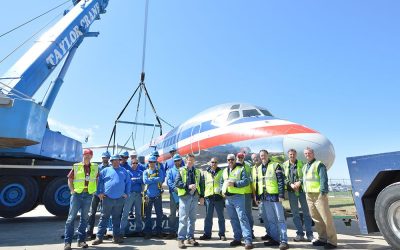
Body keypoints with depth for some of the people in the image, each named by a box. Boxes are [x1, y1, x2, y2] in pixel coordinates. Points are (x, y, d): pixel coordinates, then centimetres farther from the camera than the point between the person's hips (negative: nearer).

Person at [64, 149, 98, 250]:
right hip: (77, 194, -2)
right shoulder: (76, 166, 1)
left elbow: (97, 179, 16)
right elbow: (70, 179, 4)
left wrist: (95, 190, 5)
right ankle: (67, 242, 6)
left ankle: (81, 240, 19)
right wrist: (72, 191, -7)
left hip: (88, 195, 2)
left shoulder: (95, 167, 7)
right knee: (71, 217, -1)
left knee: (84, 218, 9)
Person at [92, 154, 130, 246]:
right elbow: (99, 181, 3)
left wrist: (126, 193, 5)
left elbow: (128, 182, 12)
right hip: (107, 198, -2)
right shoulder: (106, 170, 5)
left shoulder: (124, 171, 10)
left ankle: (116, 236, 21)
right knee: (104, 217, 3)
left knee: (117, 218, 12)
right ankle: (99, 237, 11)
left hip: (119, 199, 2)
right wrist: (99, 193, -5)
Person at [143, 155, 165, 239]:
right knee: (147, 214, 7)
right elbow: (145, 181, -11)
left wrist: (151, 179, -12)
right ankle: (148, 232, 18)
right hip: (148, 195, 0)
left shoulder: (159, 171, 6)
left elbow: (161, 179, -13)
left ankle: (159, 231, 19)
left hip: (157, 195, 0)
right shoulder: (145, 172, 7)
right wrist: (156, 179, -10)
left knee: (159, 214, 5)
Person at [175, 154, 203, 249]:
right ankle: (181, 239, 6)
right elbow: (177, 183, -9)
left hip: (194, 197, 4)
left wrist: (201, 196, 8)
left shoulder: (197, 172, 13)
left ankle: (190, 237, 22)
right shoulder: (181, 170, 0)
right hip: (184, 196, -4)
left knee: (192, 218, 11)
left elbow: (200, 184, 15)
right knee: (183, 218, -3)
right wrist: (188, 186, -19)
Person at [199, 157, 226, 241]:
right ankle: (207, 233, 20)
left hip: (219, 196, -1)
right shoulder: (206, 173, 10)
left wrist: (223, 190, -7)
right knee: (208, 217, 10)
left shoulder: (221, 172, 5)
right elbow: (202, 184, 11)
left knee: (221, 217, 8)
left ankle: (222, 234, 18)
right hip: (208, 196, 2)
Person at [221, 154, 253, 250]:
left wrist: (234, 183, -21)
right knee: (233, 219, 12)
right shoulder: (225, 171, 17)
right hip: (227, 198, 6)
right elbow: (221, 182, 23)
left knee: (242, 217, -11)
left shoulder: (240, 169, -1)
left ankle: (248, 240, -8)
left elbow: (246, 181, -12)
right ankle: (237, 238, 22)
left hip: (238, 196, -6)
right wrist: (222, 189, 4)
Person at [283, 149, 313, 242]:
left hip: (301, 190, -1)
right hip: (291, 191, 1)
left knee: (306, 212, 3)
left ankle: (309, 234, 13)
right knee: (295, 213, 7)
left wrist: (300, 182, -17)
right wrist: (290, 184, -13)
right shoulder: (284, 165, 5)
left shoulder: (301, 164, 2)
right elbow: (283, 178, 1)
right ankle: (300, 234, 18)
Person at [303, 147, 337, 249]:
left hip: (319, 195, -8)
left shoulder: (319, 164, -6)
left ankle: (332, 241, 4)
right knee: (316, 219, 13)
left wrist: (323, 192, -21)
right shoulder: (304, 167, 18)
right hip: (309, 196, 8)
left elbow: (323, 179, -15)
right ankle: (322, 238, 23)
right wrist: (304, 191, 15)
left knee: (327, 218, -4)